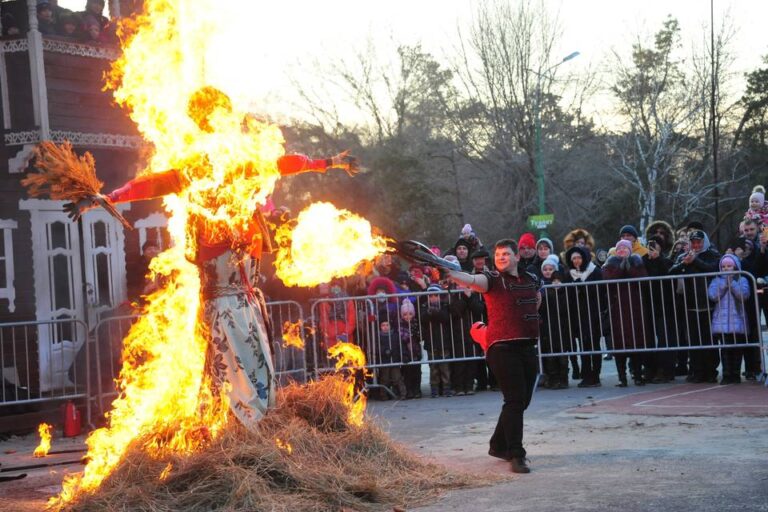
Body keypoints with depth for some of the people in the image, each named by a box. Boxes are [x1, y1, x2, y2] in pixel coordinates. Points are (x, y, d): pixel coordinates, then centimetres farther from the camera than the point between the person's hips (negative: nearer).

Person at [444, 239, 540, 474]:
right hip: (502, 347, -6)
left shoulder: (532, 279, 12)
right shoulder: (493, 280, -5)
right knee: (515, 399, -12)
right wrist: (448, 273, -43)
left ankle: (499, 446, 29)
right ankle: (516, 455, -9)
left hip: (528, 346, 7)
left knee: (523, 400, 13)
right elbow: (471, 280, -25)